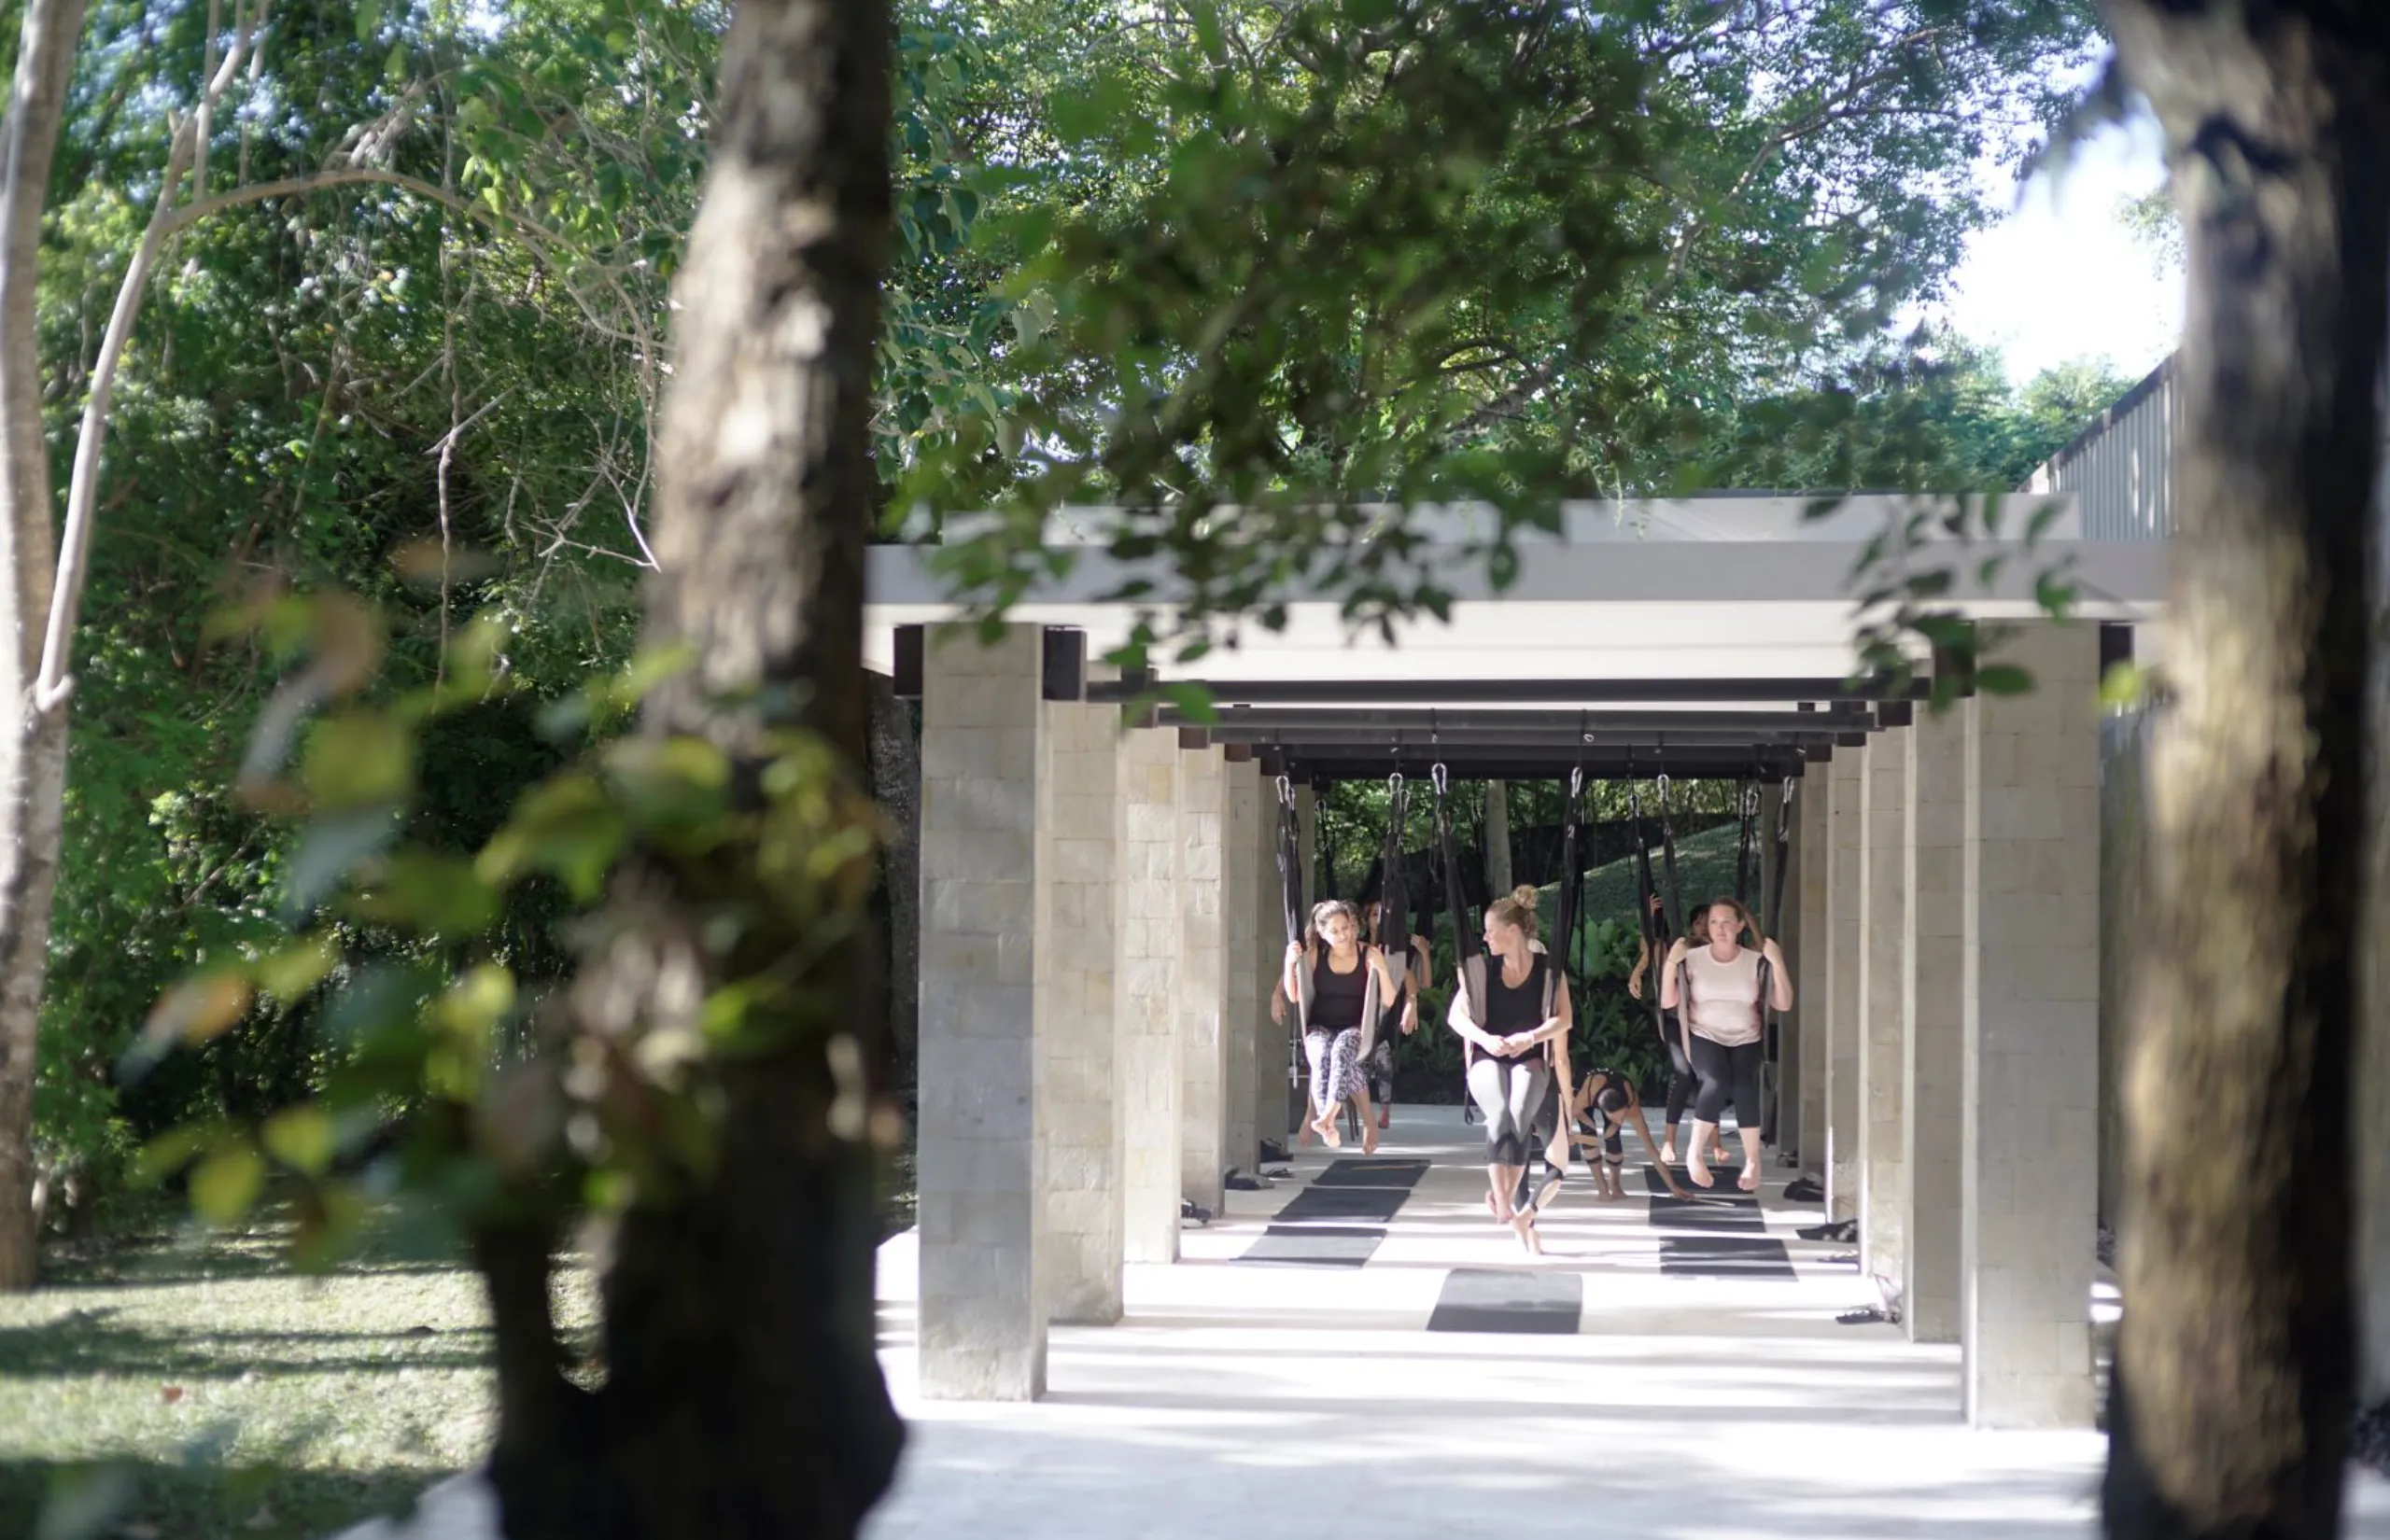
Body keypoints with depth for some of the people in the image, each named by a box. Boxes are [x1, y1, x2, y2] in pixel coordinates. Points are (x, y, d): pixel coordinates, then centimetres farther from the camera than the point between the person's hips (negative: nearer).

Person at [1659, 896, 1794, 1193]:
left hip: (1746, 1040, 1)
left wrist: (1777, 962, -15)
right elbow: (1667, 1001, -6)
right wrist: (1672, 962, -18)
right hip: (1705, 1038, -1)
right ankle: (1695, 1153, -17)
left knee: (1744, 1085, -31)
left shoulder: (1756, 961, 0)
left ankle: (1752, 1162, -22)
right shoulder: (1693, 958, -1)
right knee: (1717, 1082, -33)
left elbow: (1783, 1004, -5)